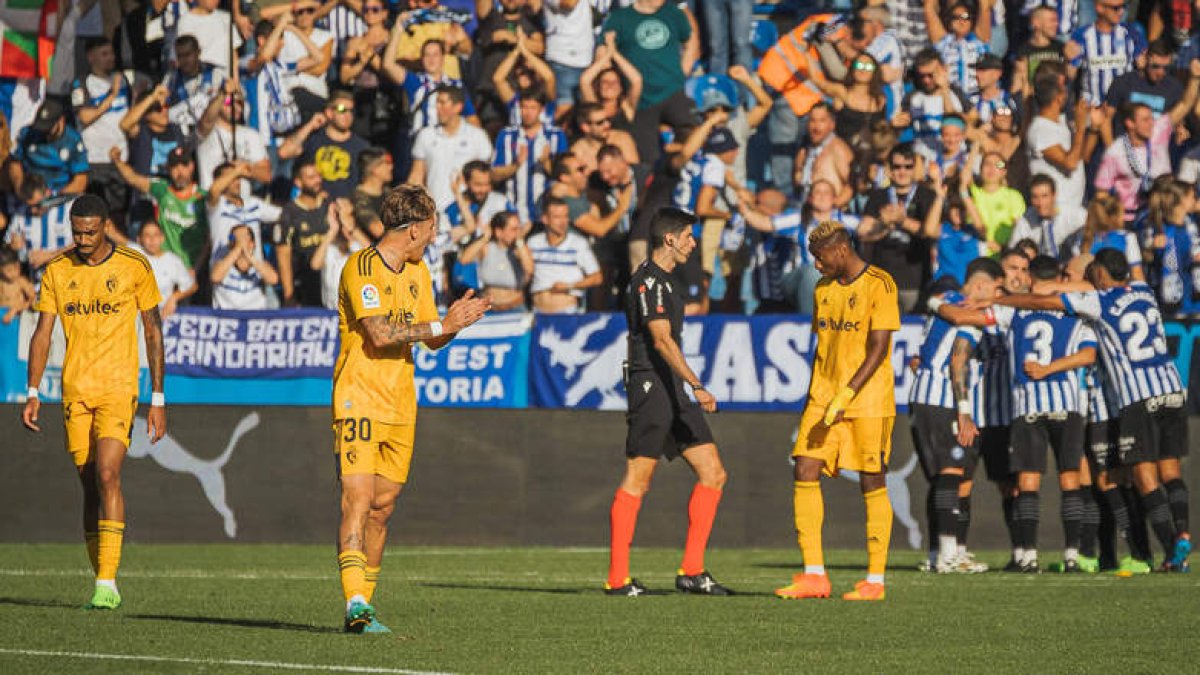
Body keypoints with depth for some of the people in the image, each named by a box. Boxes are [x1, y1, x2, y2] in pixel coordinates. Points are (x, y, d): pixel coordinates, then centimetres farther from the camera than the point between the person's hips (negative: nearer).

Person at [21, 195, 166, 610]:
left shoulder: (134, 268, -2)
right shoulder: (57, 271, 6)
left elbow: (153, 333, 3)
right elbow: (42, 333, 8)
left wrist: (158, 399, 1)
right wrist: (33, 393, -2)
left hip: (118, 388, -3)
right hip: (75, 390, 4)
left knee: (107, 475, -18)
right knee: (90, 486, 6)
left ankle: (107, 581, -19)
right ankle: (104, 583, 13)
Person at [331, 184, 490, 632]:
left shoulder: (418, 272, 14)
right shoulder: (362, 268, -13)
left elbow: (432, 341, 17)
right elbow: (380, 335, -21)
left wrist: (454, 321, -4)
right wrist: (442, 325, -16)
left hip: (401, 403, 8)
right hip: (359, 399, -8)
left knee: (383, 506, 7)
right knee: (358, 500, -16)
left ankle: (362, 603, 14)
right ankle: (356, 606, -24)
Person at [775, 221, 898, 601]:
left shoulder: (879, 285, -8)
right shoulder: (824, 288, 15)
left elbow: (878, 348, -14)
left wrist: (846, 395, -21)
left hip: (868, 402, -7)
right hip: (823, 399, 7)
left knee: (872, 484, -2)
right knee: (805, 472, -5)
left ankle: (875, 581, 4)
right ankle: (814, 575, -3)